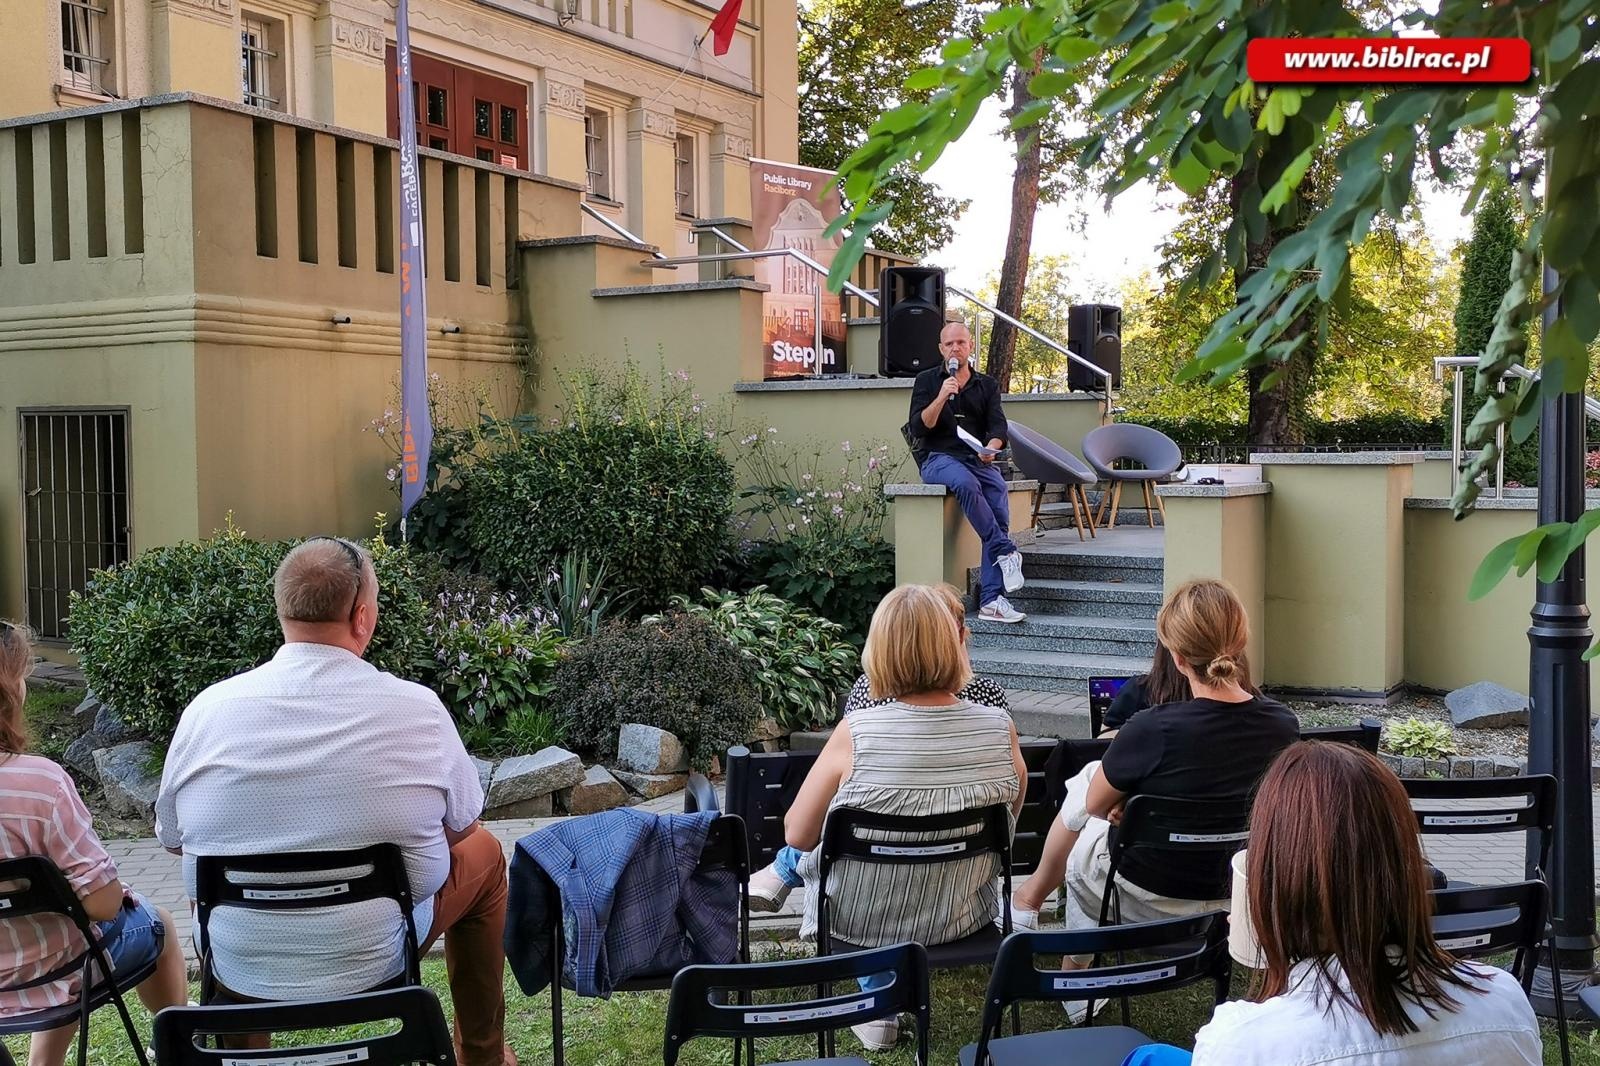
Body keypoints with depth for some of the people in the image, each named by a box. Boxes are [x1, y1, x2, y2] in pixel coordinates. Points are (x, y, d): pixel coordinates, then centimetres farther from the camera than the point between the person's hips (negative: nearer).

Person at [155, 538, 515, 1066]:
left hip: (239, 972, 3)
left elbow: (172, 838, 3)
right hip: (375, 961, -2)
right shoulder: (418, 709, -16)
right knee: (482, 849, 25)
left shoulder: (208, 709, -12)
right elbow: (460, 825, 1)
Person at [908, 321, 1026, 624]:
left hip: (979, 460, 2)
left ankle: (991, 600, -32)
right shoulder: (927, 381, 11)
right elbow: (918, 429, 0)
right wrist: (941, 398, -15)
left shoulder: (987, 385, 18)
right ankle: (1006, 551, -32)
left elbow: (998, 426, 5)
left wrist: (991, 447, -18)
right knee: (966, 483, -38)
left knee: (998, 491, -27)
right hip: (938, 459, -2)